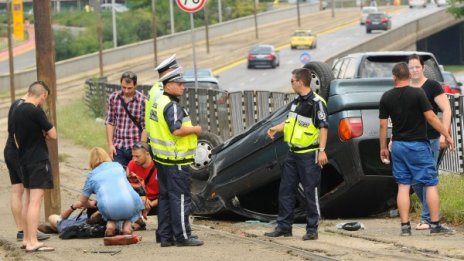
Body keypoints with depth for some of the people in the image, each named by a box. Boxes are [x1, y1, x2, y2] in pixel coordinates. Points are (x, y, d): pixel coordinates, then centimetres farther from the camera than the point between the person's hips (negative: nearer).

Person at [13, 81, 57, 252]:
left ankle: (26, 239, 19)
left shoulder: (17, 111, 9)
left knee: (29, 201, 16)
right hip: (39, 161, -8)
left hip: (24, 160, 8)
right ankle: (32, 242, -13)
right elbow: (53, 135, -12)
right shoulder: (36, 112, -16)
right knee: (35, 201, -10)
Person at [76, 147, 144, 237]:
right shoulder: (118, 166, 24)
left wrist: (91, 204, 48)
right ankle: (127, 224, 8)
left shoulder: (92, 175, 17)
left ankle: (110, 224, 6)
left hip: (109, 210, 0)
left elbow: (83, 201, 23)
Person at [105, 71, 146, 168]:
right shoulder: (113, 98, 1)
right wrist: (110, 144, 0)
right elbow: (109, 122, 5)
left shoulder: (143, 100, -8)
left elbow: (145, 127, -7)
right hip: (118, 147, 2)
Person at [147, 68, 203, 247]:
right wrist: (195, 129, -12)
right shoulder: (171, 106, -18)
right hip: (176, 160, -10)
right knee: (180, 198, -4)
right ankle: (183, 236, -1)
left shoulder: (159, 101, 13)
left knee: (165, 197, 13)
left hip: (162, 157, 10)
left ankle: (165, 236, 17)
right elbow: (177, 130, -28)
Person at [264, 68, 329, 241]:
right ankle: (284, 227, 17)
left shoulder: (316, 102, -13)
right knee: (285, 190, 10)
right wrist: (275, 129, 16)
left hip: (309, 155, -9)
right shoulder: (296, 102, 13)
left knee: (310, 192, -2)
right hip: (293, 154, 9)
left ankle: (312, 230, 5)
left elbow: (323, 127, -17)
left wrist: (322, 150, -23)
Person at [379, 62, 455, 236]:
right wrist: (446, 135, -3)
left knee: (403, 186, 7)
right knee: (431, 184, 2)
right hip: (418, 144, -4)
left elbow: (383, 125, 4)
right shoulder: (417, 94, -11)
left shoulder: (387, 97, 1)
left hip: (398, 145, 4)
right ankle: (435, 225, 0)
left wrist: (383, 147, 14)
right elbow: (431, 118, -13)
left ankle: (405, 226, 3)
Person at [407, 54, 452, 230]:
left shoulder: (432, 86, -4)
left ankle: (427, 218, -3)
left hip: (430, 140, -5)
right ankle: (431, 211, 20)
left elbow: (446, 110, -8)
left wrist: (443, 134, -16)